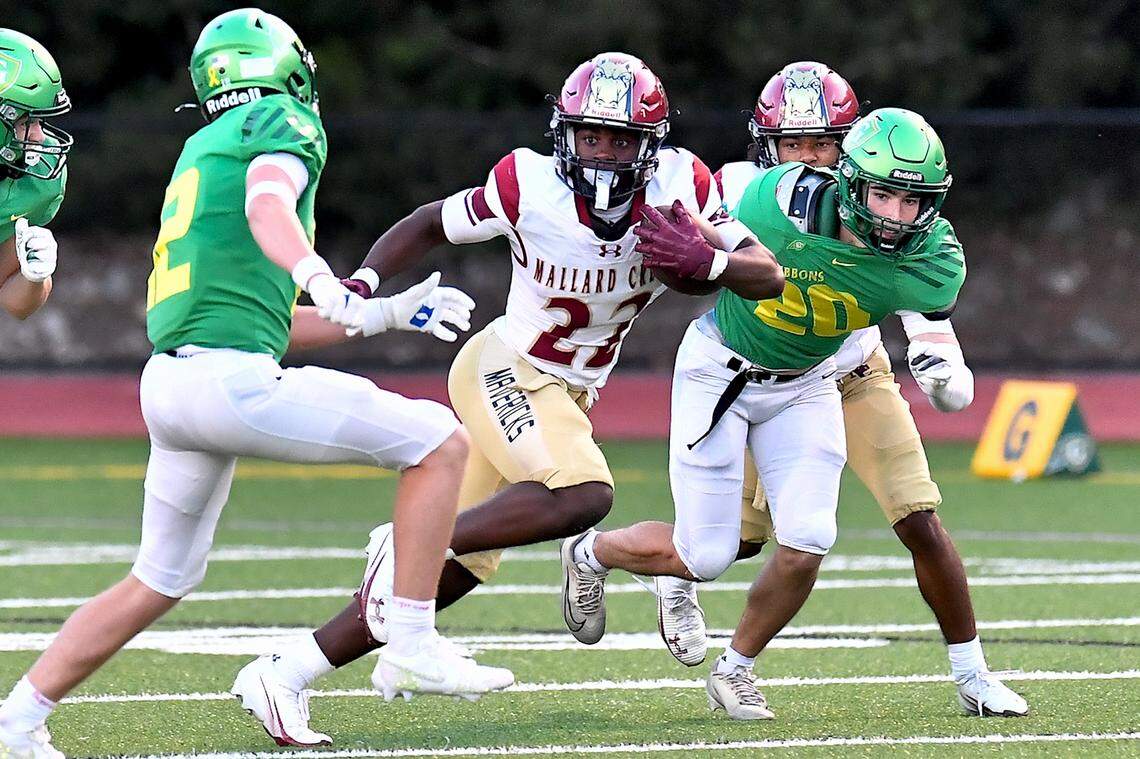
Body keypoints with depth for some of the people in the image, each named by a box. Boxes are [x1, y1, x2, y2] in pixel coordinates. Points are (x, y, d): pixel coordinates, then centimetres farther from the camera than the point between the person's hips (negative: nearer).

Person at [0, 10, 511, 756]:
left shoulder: (202, 152, 27)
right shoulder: (284, 122, 3)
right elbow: (268, 206, -21)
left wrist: (383, 315, 32)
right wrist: (323, 283, -39)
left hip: (169, 380, 9)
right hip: (231, 380, -9)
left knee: (159, 583, 21)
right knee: (440, 444, -1)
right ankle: (413, 645, -4)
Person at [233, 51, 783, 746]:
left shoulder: (680, 189, -12)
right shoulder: (532, 188, -19)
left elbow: (770, 277, -15)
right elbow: (430, 225, -3)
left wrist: (708, 261, -35)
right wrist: (363, 283, -17)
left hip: (569, 397, 5)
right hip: (504, 371, -5)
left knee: (458, 571, 5)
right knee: (583, 494, -32)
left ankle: (289, 670, 11)